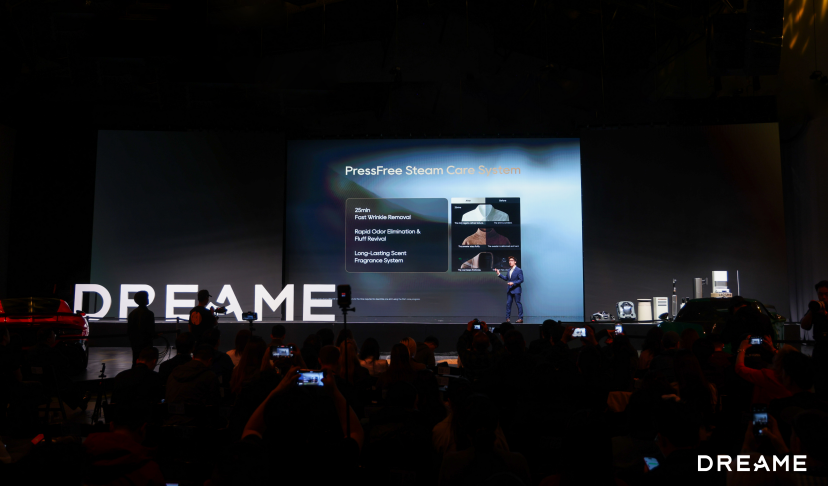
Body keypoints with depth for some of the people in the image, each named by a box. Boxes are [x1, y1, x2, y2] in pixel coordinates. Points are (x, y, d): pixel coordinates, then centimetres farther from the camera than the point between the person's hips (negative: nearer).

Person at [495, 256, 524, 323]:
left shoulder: (519, 270, -10)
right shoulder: (509, 270, 13)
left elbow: (521, 280, -13)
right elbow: (506, 278, 15)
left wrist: (513, 283, -21)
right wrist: (499, 274, 9)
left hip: (516, 290, -7)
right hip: (509, 290, 7)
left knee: (518, 303, -2)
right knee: (508, 304, 7)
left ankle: (520, 318, 4)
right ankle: (507, 318, 12)